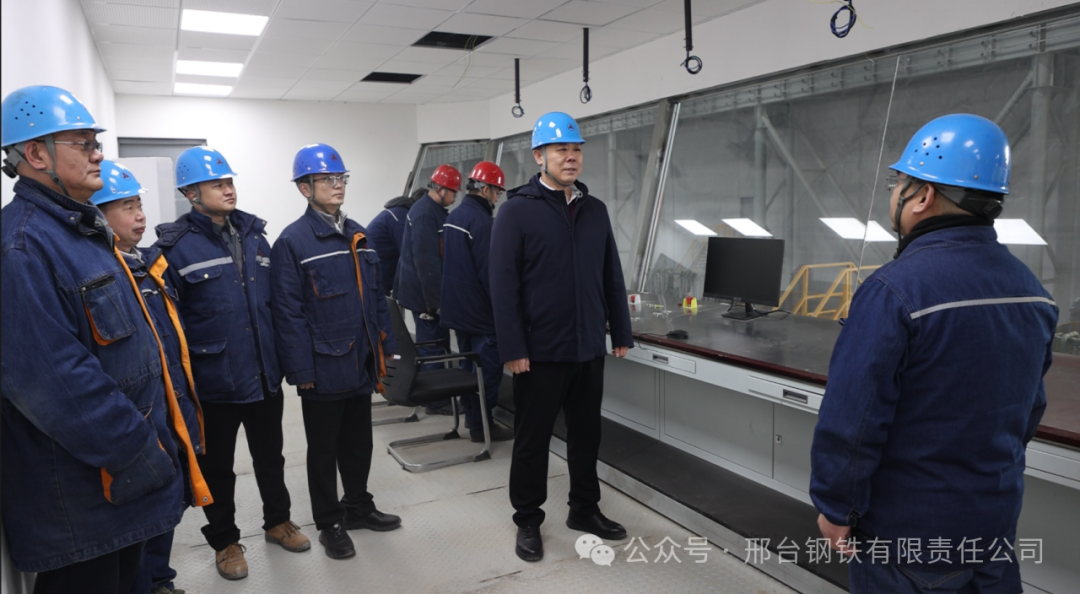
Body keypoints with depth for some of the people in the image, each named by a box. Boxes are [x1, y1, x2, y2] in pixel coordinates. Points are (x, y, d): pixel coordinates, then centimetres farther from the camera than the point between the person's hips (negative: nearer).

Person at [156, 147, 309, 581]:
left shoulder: (254, 235, 6)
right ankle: (224, 540, 33)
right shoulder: (175, 247, -11)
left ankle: (278, 520, 41)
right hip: (214, 382, -4)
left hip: (265, 376, 5)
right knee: (217, 466, 14)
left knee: (270, 456, 20)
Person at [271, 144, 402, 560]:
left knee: (359, 442, 19)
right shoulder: (292, 241, -11)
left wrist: (384, 346, 10)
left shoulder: (357, 235, 9)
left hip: (361, 364, 6)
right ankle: (329, 522, 27)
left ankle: (358, 506, 38)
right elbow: (288, 312, -14)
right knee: (324, 448, 11)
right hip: (324, 368, -6)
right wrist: (301, 371, -15)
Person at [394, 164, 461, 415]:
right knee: (433, 344, -4)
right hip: (425, 293, -10)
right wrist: (435, 300, -21)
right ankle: (436, 401, 5)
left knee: (433, 343, 16)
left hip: (422, 291, 10)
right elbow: (426, 261, -23)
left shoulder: (430, 210, 14)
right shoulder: (426, 214, -19)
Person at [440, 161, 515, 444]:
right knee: (487, 368, -1)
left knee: (469, 363, 19)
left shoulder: (453, 216, 10)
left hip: (457, 307, 10)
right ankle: (481, 425, 6)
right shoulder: (482, 222, -20)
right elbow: (488, 273, -21)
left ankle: (471, 415, 30)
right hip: (480, 311, -10)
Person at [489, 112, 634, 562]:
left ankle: (585, 509, 35)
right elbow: (504, 285, -12)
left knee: (587, 433, 17)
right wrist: (513, 349, -15)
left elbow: (612, 277, 12)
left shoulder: (595, 210, 9)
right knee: (532, 439, 9)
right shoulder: (517, 211, -7)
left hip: (589, 349, 5)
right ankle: (528, 521, 26)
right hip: (540, 352, -5)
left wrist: (621, 332, 10)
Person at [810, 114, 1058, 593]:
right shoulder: (1031, 290, 2)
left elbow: (851, 418, -24)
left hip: (906, 534, -7)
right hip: (997, 523, 7)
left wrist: (835, 508, -11)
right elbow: (1030, 407, 12)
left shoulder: (894, 290, -24)